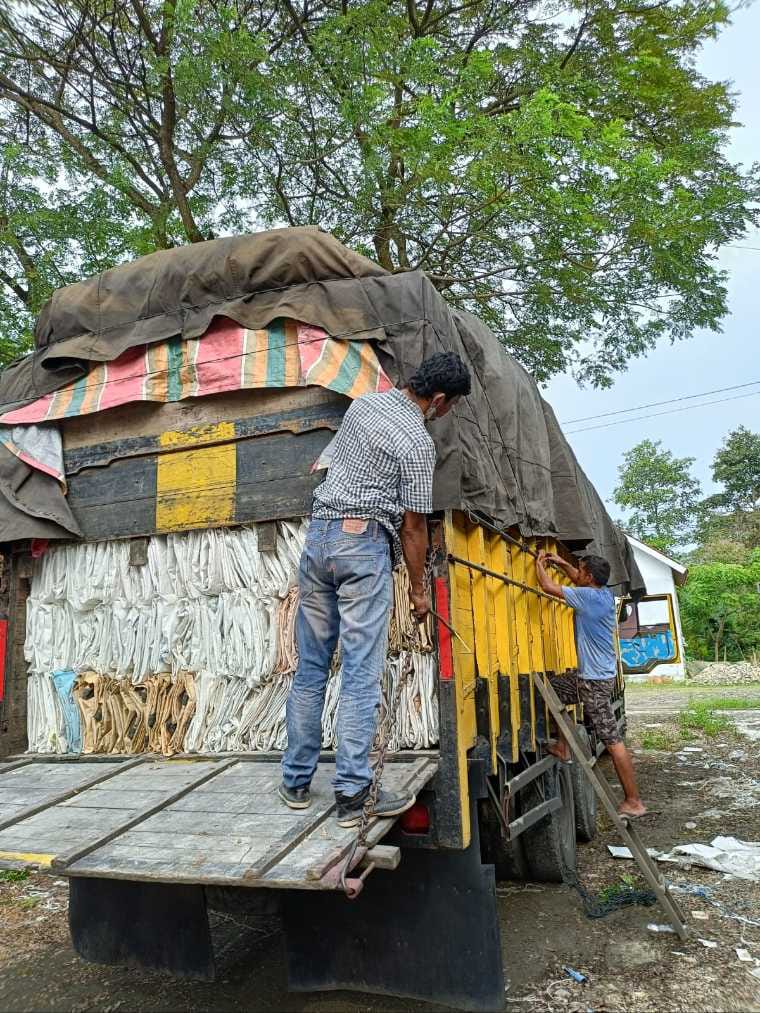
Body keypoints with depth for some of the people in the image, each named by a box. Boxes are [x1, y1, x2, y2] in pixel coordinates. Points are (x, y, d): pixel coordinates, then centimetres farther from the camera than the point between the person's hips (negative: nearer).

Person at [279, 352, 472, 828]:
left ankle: (297, 783, 18)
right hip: (365, 543, -7)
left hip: (319, 534, 7)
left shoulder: (363, 403, 12)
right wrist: (418, 587, 6)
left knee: (311, 668, 10)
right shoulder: (418, 442, -9)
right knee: (361, 675, -3)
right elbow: (413, 525, -5)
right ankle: (352, 793, -1)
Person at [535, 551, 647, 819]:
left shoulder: (589, 596, -20)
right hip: (590, 675, 10)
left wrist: (540, 564, 2)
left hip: (595, 680, -10)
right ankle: (563, 746, 26)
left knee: (612, 741, -4)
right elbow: (578, 580, 28)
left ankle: (634, 802, 3)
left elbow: (548, 587, -15)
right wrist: (560, 562, 22)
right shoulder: (604, 593, 5)